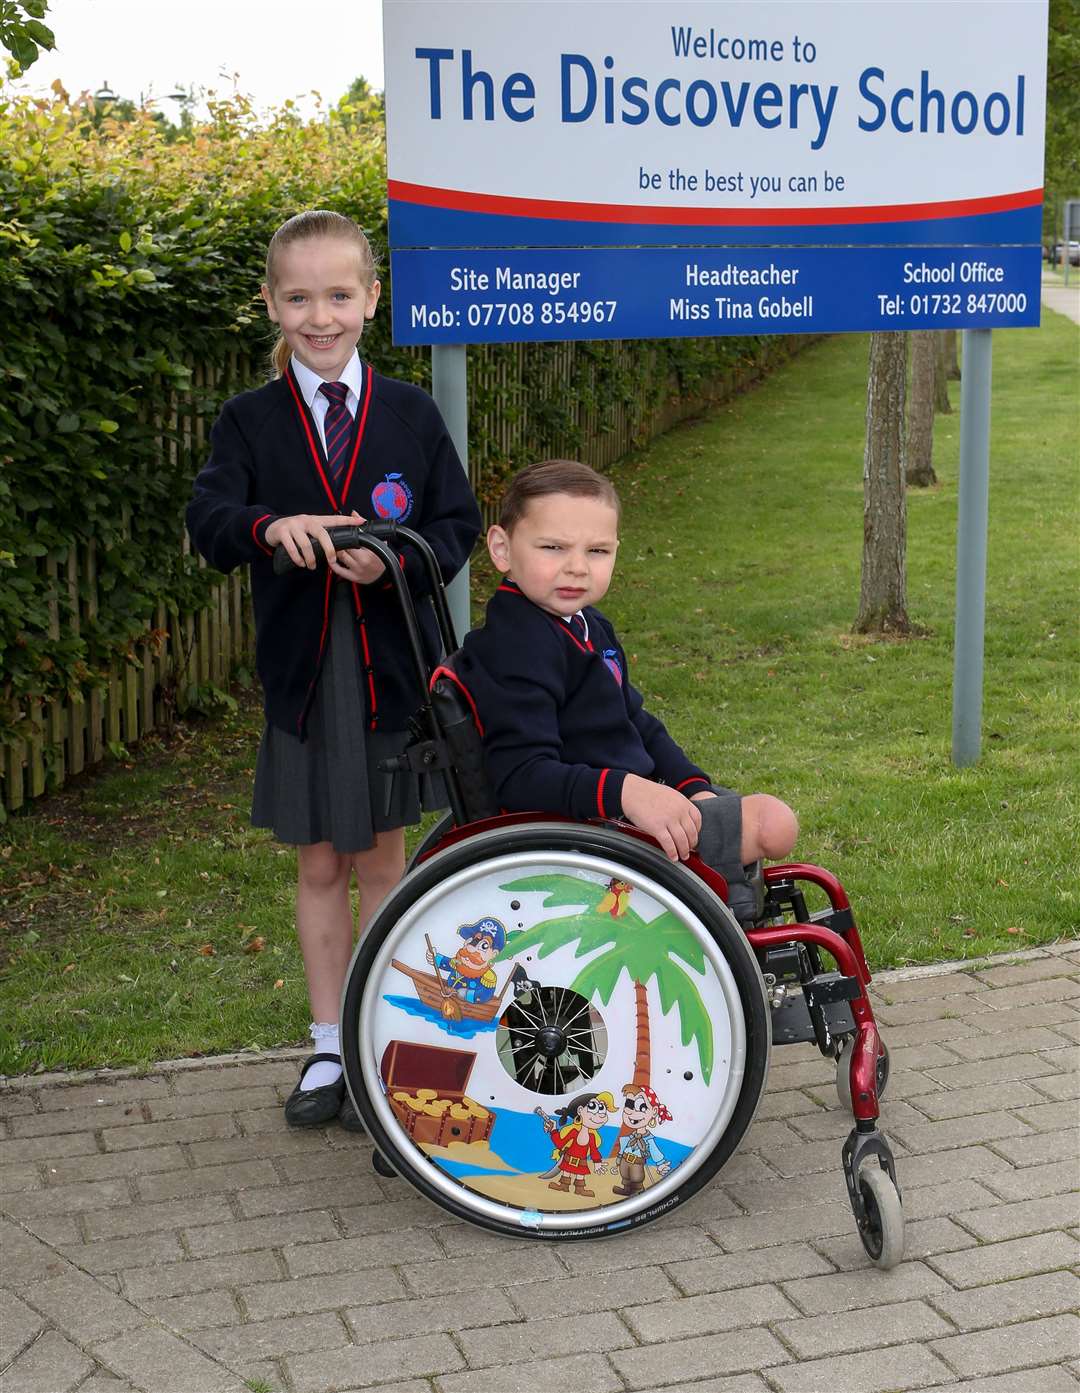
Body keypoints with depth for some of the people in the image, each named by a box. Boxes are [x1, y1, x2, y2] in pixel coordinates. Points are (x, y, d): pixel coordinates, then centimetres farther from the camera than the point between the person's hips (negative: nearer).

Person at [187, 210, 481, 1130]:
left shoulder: (411, 415, 1)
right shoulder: (250, 421, 1)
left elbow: (458, 527, -1)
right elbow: (207, 522, -11)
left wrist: (396, 560, -21)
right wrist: (270, 527, -32)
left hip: (390, 664, 0)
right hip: (300, 670, 1)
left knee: (381, 857, 10)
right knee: (319, 864, 10)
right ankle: (330, 1047, 24)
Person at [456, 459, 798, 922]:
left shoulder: (588, 627, 12)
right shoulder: (515, 649, -22)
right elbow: (522, 776, -31)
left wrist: (693, 786, 7)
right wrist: (625, 792, -42)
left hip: (640, 800, 11)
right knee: (773, 825, -14)